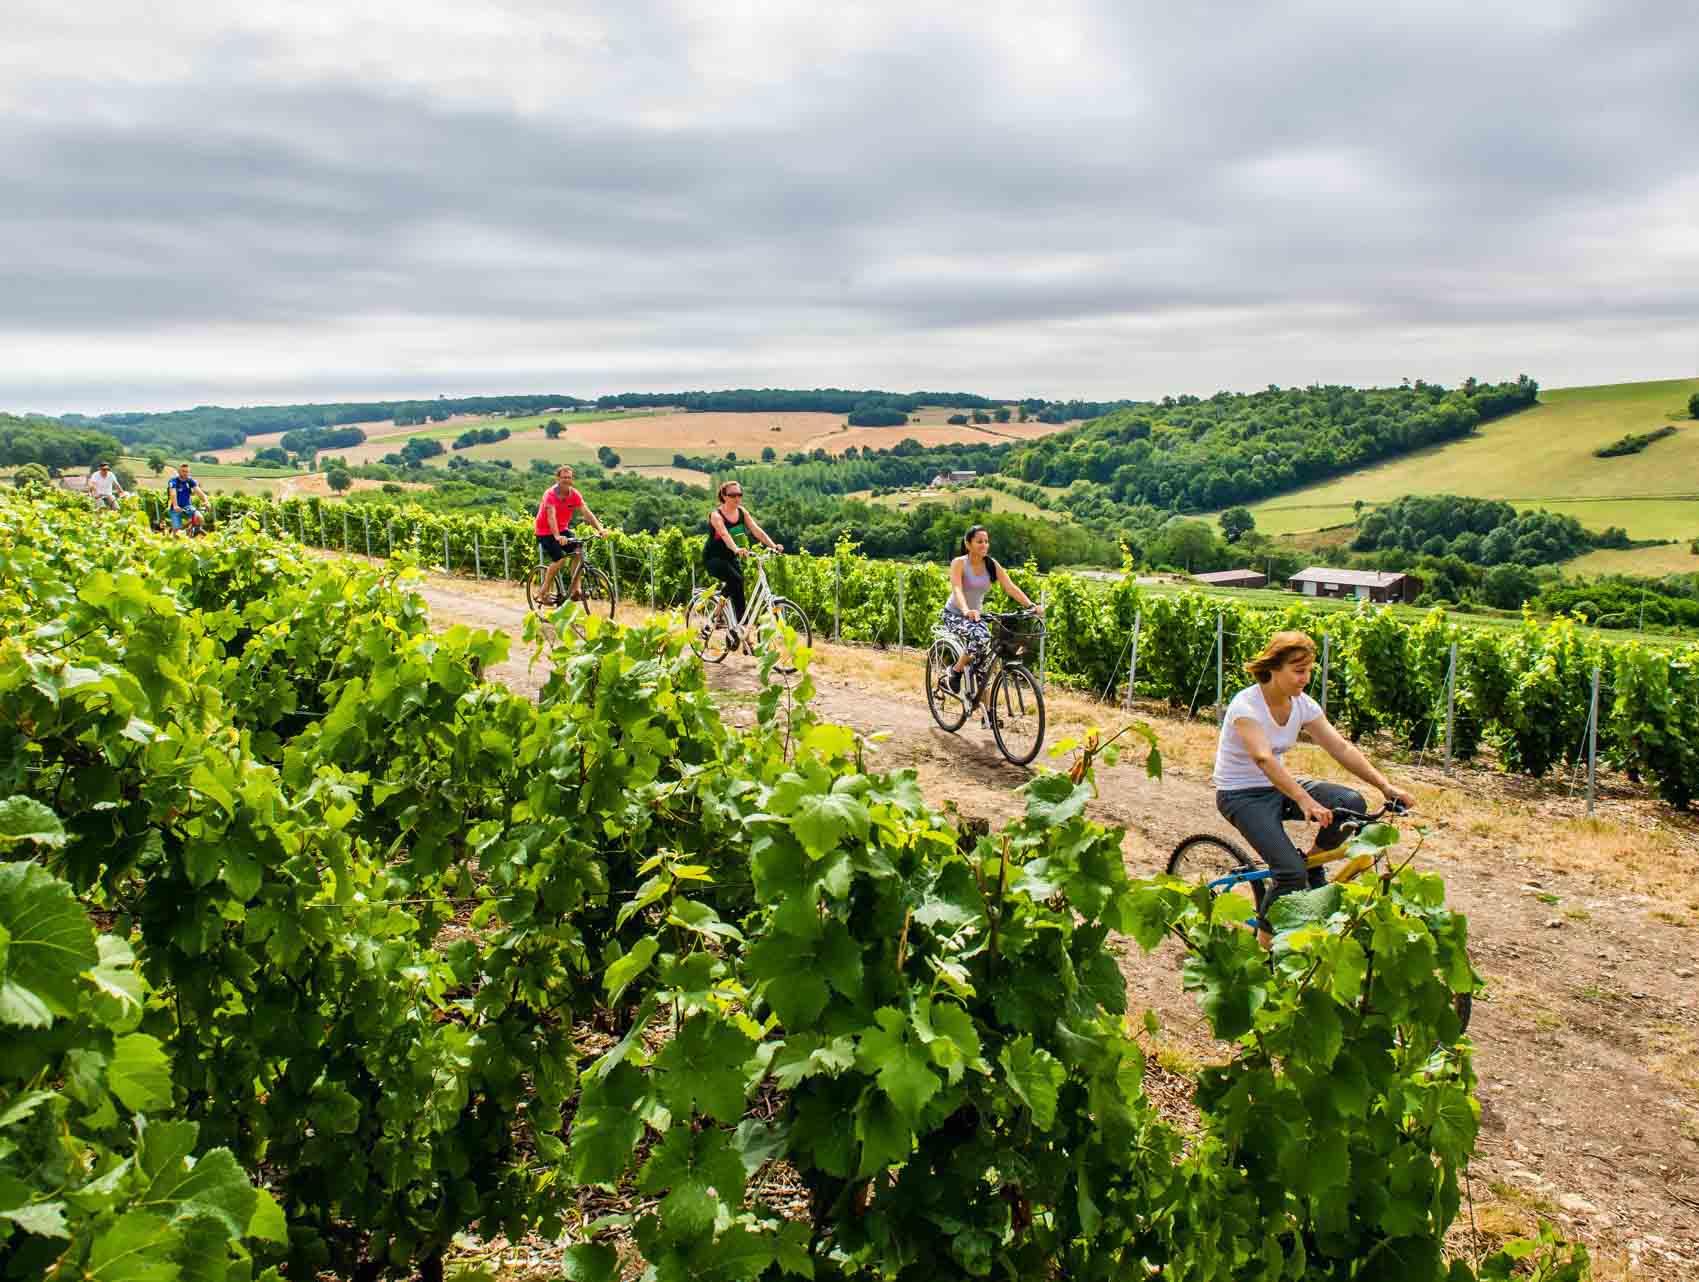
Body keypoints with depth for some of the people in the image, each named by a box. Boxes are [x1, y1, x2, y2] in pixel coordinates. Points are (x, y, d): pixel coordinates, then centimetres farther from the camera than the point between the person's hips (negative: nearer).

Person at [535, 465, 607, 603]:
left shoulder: (574, 494, -7)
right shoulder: (551, 494, -23)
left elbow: (587, 512, -14)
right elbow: (551, 516, -36)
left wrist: (600, 528, -29)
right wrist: (557, 537, -50)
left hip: (562, 530, 6)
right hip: (545, 532, -6)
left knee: (578, 551, -16)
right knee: (559, 558, -22)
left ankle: (575, 589, -11)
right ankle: (544, 592, -5)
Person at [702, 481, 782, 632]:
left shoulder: (742, 512, -3)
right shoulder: (716, 515, -21)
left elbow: (756, 530, -14)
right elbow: (724, 534, -39)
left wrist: (773, 546, -29)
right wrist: (736, 549, -58)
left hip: (729, 557, 6)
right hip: (713, 558, -6)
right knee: (736, 579, -27)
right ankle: (741, 621, -21)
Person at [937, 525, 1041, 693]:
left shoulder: (992, 564, -3)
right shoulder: (959, 563, -16)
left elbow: (1011, 587, -12)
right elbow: (957, 589, -32)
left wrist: (1031, 606, -28)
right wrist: (966, 610, -52)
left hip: (977, 615, 5)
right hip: (954, 615, -5)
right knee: (980, 638, -33)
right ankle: (954, 673, -12)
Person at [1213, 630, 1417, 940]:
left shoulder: (1303, 704, -2)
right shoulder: (1246, 704, -23)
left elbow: (1340, 747, -6)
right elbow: (1263, 758, -38)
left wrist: (1385, 785, -19)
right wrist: (1305, 801, -50)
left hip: (1278, 786, 7)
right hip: (1241, 794, -7)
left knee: (1351, 803, -19)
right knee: (1291, 874, -24)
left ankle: (1313, 866, 4)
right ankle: (1265, 944, -2)